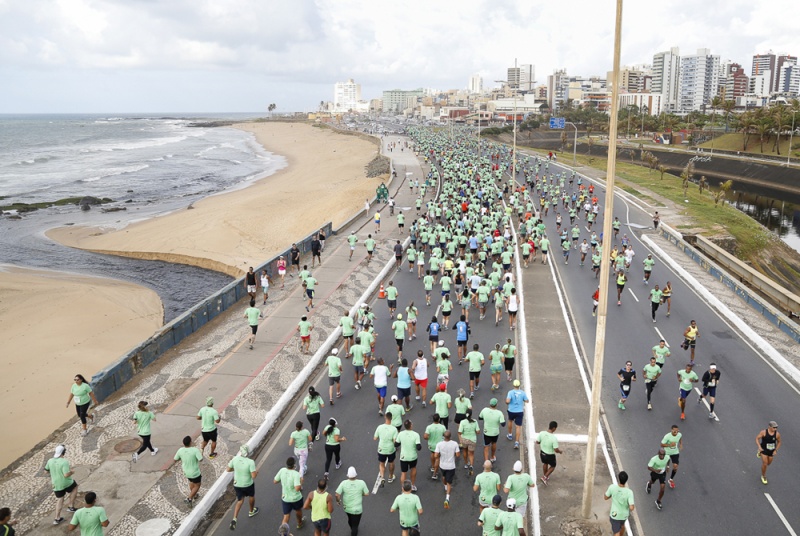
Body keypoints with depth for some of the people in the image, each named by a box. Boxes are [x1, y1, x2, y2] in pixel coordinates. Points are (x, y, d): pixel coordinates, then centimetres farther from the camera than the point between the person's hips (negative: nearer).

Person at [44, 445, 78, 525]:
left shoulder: (50, 461, -7)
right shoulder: (64, 461, -26)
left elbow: (46, 471, 9)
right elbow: (66, 475, -30)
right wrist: (72, 472, -10)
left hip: (56, 484, 5)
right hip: (66, 483, -5)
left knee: (59, 500, 21)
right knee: (75, 487, 26)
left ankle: (57, 518, 24)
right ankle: (71, 506, 24)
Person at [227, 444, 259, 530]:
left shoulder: (235, 459, -17)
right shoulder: (250, 462, -30)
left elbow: (228, 469, -3)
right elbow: (254, 476, -27)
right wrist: (256, 472, -5)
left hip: (237, 484, 3)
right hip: (248, 484, -3)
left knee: (240, 501, 21)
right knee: (251, 495, 29)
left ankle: (234, 519, 3)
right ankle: (251, 511, 52)